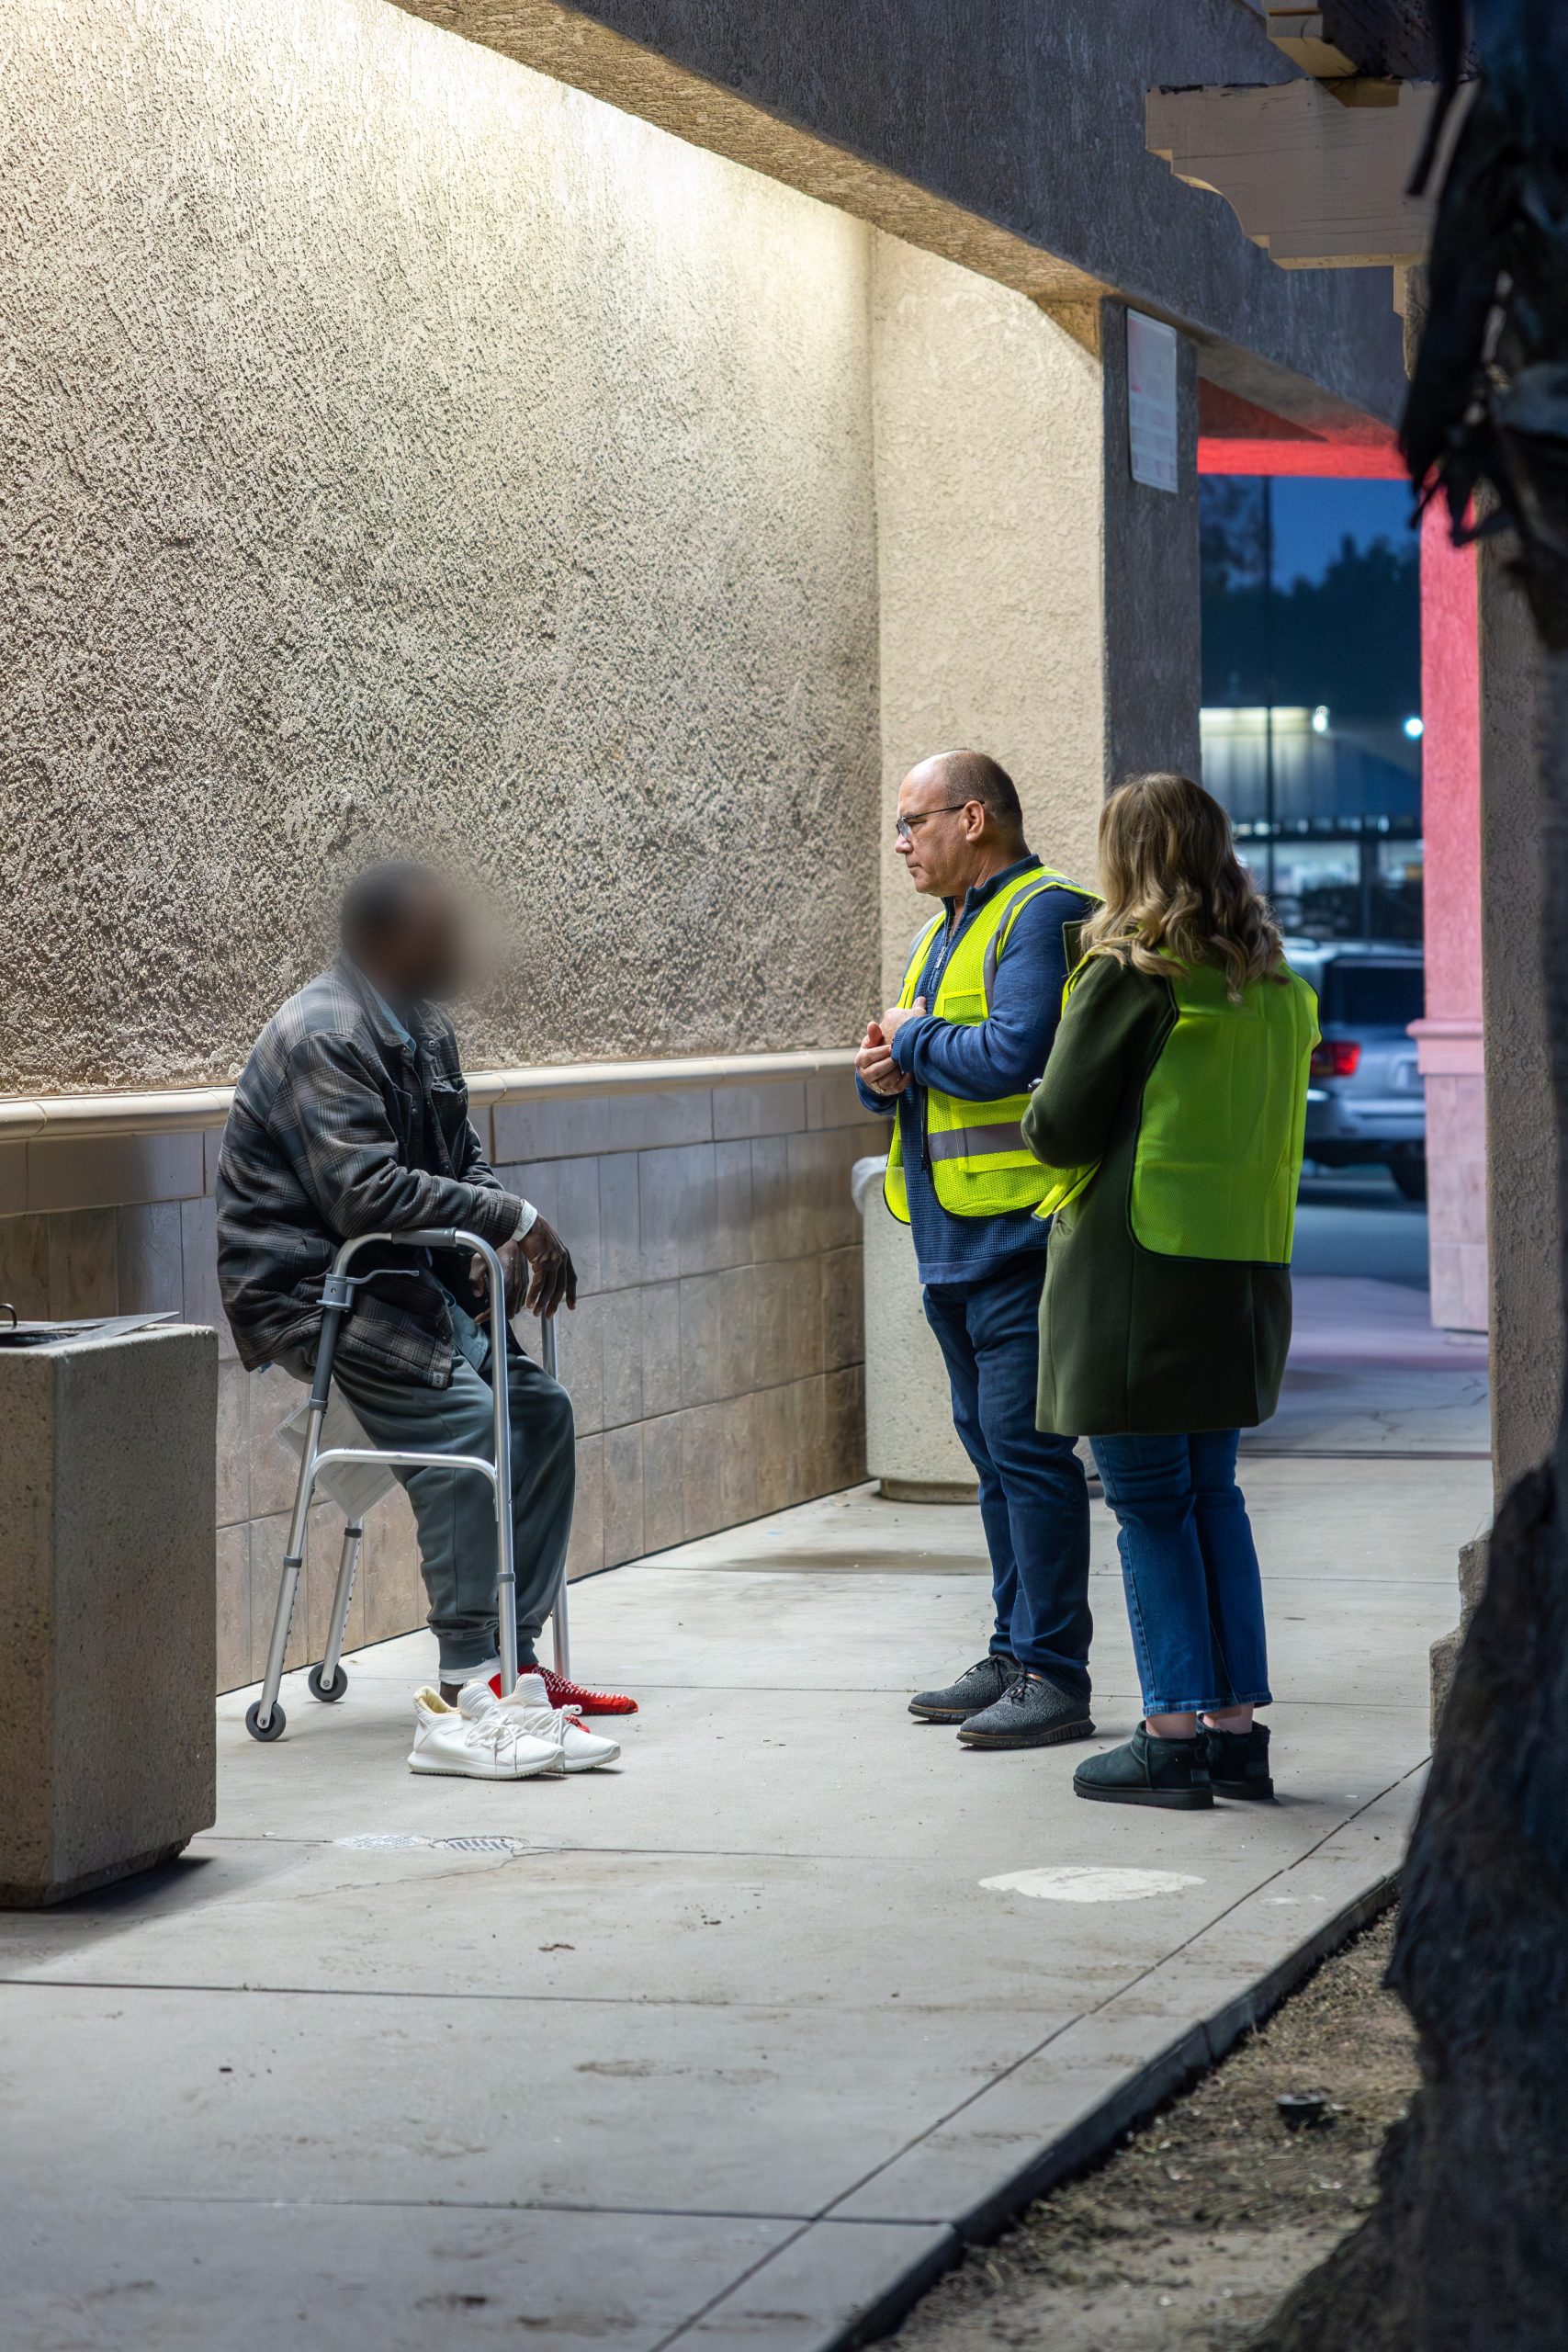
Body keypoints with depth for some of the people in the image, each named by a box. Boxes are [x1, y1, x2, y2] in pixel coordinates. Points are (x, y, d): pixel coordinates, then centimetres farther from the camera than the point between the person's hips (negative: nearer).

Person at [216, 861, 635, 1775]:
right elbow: (367, 1193, -28)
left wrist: (509, 1244, -3)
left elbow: (464, 1161, 18)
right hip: (309, 1290, -10)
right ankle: (469, 1690, -31)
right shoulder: (323, 1038, -18)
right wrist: (512, 1217, -22)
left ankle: (515, 1657, 6)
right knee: (458, 1411, -27)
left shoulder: (424, 1029, 12)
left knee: (540, 1406, 2)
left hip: (402, 1280, 10)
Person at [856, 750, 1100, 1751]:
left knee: (1025, 1447, -10)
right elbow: (919, 1059, 25)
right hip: (954, 1243, 10)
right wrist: (885, 1075, 2)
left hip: (1018, 1233, -10)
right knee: (994, 1450, 13)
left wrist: (914, 1037, -7)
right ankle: (1014, 1657, 19)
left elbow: (1012, 1055, -23)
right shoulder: (947, 929, 21)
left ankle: (1055, 1675, -8)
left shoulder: (1044, 915, -11)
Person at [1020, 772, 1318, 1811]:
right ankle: (1236, 1724, 13)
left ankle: (1176, 1731, 0)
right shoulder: (1275, 984, 10)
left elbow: (1060, 1129, -10)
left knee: (1150, 1500, -1)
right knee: (1212, 1492, 13)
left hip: (1139, 1263, -7)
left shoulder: (1131, 974, -11)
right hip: (1246, 1262, 7)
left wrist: (1042, 1113, 11)